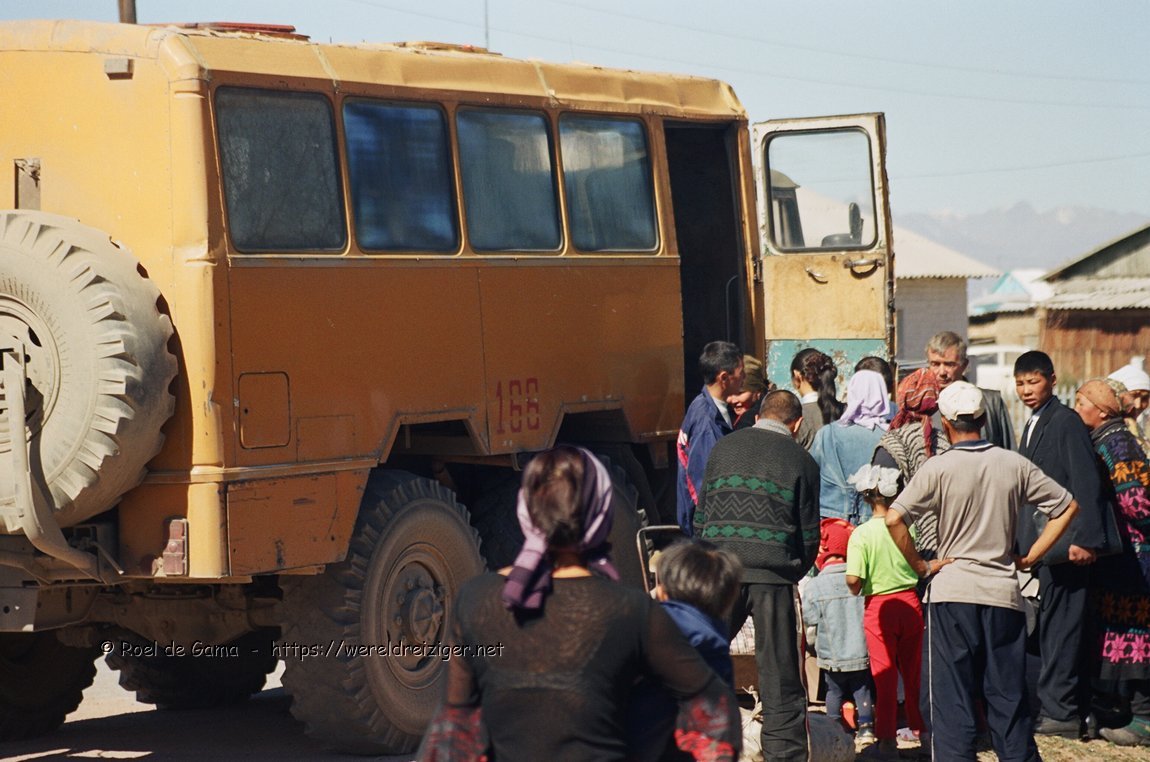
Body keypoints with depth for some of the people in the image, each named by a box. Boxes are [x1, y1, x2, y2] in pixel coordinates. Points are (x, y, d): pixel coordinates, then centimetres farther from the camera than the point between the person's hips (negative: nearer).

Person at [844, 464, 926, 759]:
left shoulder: (861, 534, -13)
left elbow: (853, 579, -20)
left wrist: (856, 590, 1)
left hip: (879, 606, -3)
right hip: (910, 602, 3)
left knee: (884, 674, 4)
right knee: (913, 670, 16)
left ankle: (887, 739, 4)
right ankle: (919, 726, 27)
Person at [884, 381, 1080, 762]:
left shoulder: (938, 467, -7)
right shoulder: (1015, 465, 2)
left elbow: (894, 518, -16)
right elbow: (1066, 506, 8)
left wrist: (919, 565, -4)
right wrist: (1030, 557, 10)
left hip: (952, 591, -3)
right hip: (1004, 591, 3)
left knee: (953, 696, 2)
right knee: (1009, 696, 11)